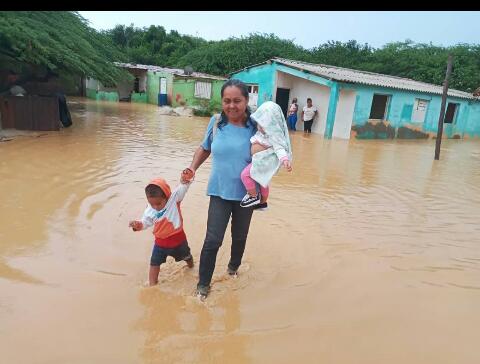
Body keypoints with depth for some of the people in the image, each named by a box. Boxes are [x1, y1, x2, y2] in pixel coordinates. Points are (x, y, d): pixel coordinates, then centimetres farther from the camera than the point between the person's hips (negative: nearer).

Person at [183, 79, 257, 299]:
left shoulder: (255, 126, -11)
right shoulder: (216, 122, -5)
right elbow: (205, 148, 12)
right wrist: (192, 168, -1)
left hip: (246, 194, 0)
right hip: (220, 192, 0)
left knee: (240, 237, 19)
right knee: (213, 240, -4)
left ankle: (234, 268, 48)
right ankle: (203, 284, 16)